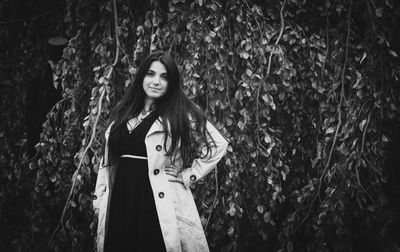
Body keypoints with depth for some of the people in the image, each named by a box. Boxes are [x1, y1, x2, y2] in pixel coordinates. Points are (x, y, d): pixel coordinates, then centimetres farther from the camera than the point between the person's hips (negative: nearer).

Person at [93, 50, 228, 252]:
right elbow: (108, 157, 16)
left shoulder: (182, 115, -2)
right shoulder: (123, 112, 13)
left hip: (159, 203, -4)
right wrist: (99, 197, 10)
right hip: (120, 202, 5)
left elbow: (218, 145, -3)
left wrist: (188, 175, -5)